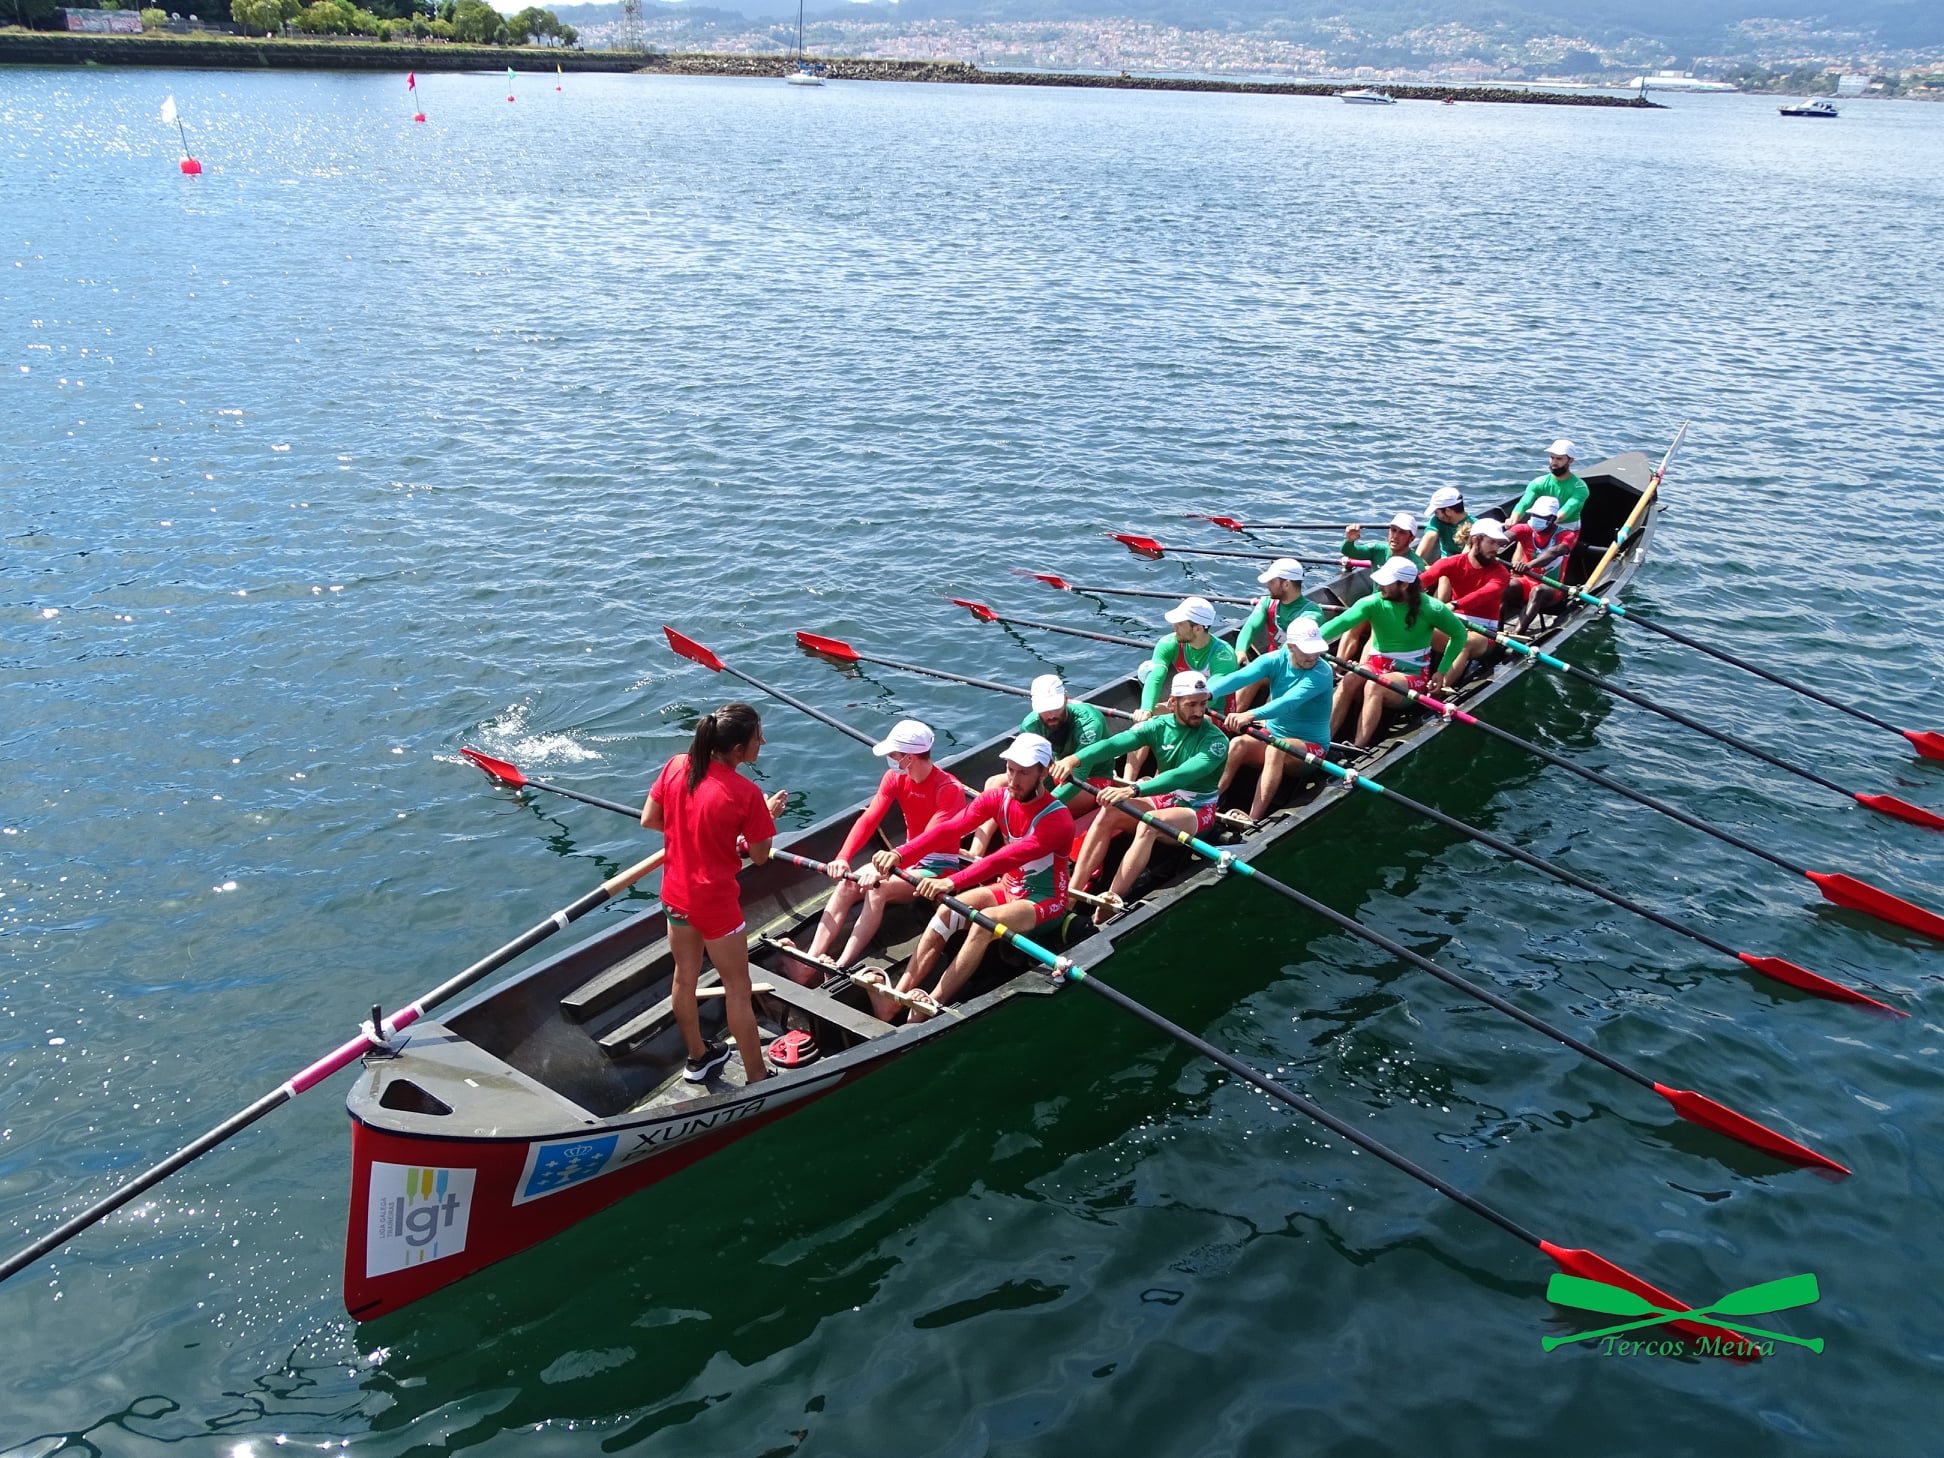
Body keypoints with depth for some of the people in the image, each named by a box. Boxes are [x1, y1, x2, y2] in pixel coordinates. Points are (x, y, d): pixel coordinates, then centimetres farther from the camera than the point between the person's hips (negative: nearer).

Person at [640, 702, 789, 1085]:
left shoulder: (676, 766, -9)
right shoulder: (746, 794, -26)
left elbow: (648, 820, 2)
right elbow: (760, 856, -14)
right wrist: (769, 815, 2)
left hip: (676, 892, 7)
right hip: (715, 901, -7)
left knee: (684, 976, 22)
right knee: (737, 990, 7)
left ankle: (698, 1057, 42)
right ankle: (757, 1080, 18)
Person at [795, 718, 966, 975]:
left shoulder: (949, 789, -21)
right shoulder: (894, 778, 0)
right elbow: (868, 820, -11)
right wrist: (843, 858, -27)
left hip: (938, 867, -7)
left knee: (878, 890, -31)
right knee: (847, 884, -17)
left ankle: (840, 967, -35)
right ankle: (811, 960, -25)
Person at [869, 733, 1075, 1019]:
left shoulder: (1057, 818, -24)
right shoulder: (998, 798, -5)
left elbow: (1006, 858, -38)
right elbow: (950, 829, -18)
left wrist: (953, 882, -49)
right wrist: (901, 854, -34)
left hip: (1045, 902, -6)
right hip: (1008, 888, 6)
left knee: (983, 923, -32)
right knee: (947, 911, -19)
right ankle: (895, 999, -24)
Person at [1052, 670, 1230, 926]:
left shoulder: (1216, 739, -17)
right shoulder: (1160, 726, -4)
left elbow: (1183, 775, -34)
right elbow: (1116, 743, -21)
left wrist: (1133, 791, -47)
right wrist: (1076, 759, -39)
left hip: (1196, 810, -5)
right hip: (1161, 799, 5)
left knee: (1148, 825, -35)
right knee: (1108, 813, -23)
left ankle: (1108, 906, -39)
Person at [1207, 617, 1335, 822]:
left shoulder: (1322, 673, -20)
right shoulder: (1275, 661, -8)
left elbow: (1289, 702, -37)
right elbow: (1239, 677, -25)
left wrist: (1251, 715, -54)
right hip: (1272, 734, 4)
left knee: (1275, 750, -36)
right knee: (1238, 743, -26)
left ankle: (1253, 820, -40)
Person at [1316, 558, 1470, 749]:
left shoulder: (1429, 608, -12)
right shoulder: (1373, 603, -10)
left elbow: (1459, 633, 1)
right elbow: (1341, 622, -25)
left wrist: (1442, 671, -3)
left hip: (1412, 675, -2)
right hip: (1376, 665, 3)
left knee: (1374, 686, -34)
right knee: (1348, 680, -30)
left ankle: (1358, 750, -37)